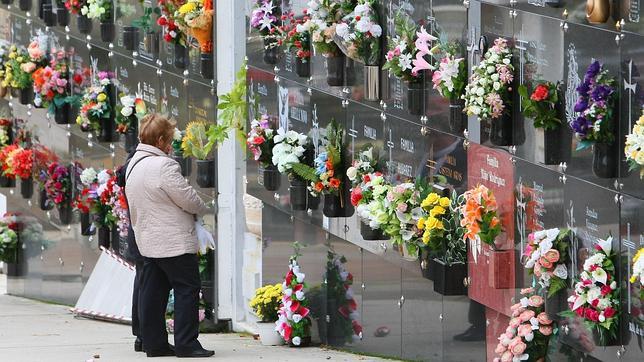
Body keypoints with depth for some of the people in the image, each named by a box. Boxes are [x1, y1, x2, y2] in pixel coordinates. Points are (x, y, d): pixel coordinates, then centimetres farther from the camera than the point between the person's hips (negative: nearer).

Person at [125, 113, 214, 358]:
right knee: (187, 289, -3)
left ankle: (154, 342, 12)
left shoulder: (133, 165, 12)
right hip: (175, 242, -9)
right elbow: (189, 200, -16)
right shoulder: (164, 166, -19)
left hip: (147, 241, 9)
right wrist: (203, 209, 6)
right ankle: (186, 344, -4)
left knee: (152, 291, 10)